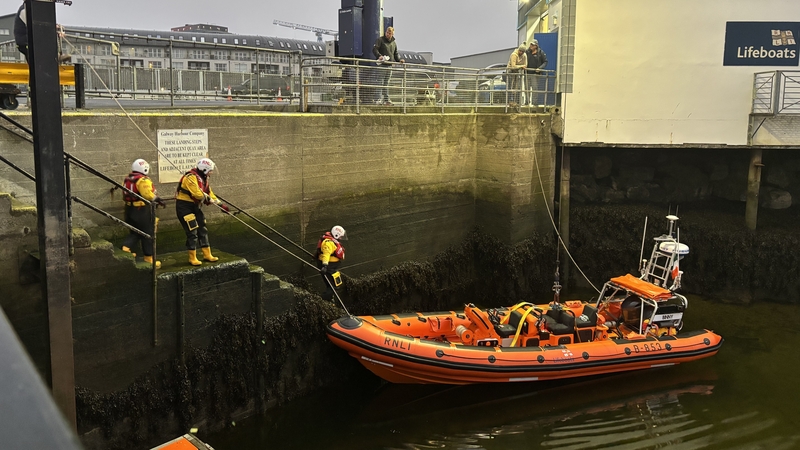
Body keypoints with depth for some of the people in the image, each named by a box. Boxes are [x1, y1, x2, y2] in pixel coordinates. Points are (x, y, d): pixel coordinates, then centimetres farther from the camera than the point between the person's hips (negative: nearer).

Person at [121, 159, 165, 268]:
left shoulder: (127, 179, 10)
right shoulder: (143, 180, -16)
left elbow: (125, 196, 11)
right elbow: (148, 194, -26)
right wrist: (159, 200, -15)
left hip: (129, 209, 8)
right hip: (142, 211, -7)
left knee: (135, 232, 19)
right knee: (148, 234, 5)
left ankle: (126, 248, -5)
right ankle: (149, 259, 12)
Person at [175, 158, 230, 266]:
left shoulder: (203, 179, 10)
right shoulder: (191, 177, -21)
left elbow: (209, 193, 13)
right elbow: (197, 194, -29)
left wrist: (221, 205, 5)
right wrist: (207, 198, -12)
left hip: (194, 206, 10)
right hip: (184, 207, -10)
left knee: (203, 230, 11)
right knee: (192, 232, -8)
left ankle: (207, 255, 20)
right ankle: (192, 258, 4)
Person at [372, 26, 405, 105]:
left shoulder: (394, 42, 18)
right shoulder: (380, 40, 0)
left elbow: (395, 53, 26)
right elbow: (374, 49, -10)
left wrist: (399, 60, 8)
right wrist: (379, 56, -27)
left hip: (389, 65, 6)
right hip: (382, 65, -6)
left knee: (386, 83, 9)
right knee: (379, 82, -8)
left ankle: (386, 99, 11)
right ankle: (379, 99, -10)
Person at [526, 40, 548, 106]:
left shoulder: (540, 53, -3)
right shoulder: (527, 52, 6)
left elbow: (545, 62, 0)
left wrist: (540, 68, -13)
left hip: (535, 74, -4)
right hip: (527, 73, 4)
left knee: (535, 88, -4)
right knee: (527, 88, 7)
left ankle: (534, 103, 0)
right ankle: (527, 102, 16)